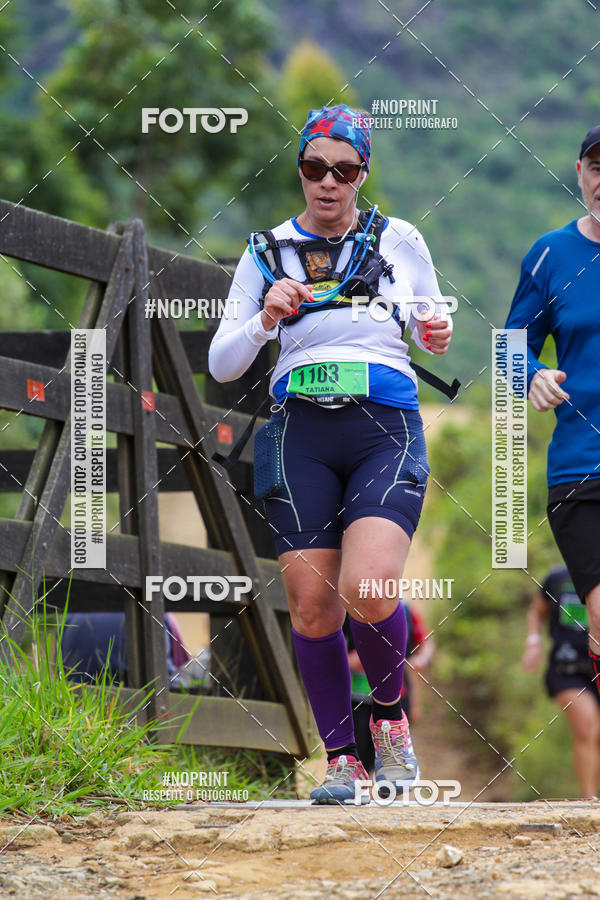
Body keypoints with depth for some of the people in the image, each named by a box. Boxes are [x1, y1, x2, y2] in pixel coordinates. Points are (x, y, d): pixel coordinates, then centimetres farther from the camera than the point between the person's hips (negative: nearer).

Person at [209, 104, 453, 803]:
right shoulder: (268, 252, 10)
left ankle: (389, 717, 8)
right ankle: (340, 758, 11)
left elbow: (428, 330, 24)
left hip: (387, 430, -1)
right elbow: (221, 364, 9)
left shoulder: (400, 241, 10)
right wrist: (266, 319, -9)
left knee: (367, 593, -20)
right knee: (312, 607, -5)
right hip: (300, 433, 2)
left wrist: (437, 334, 0)